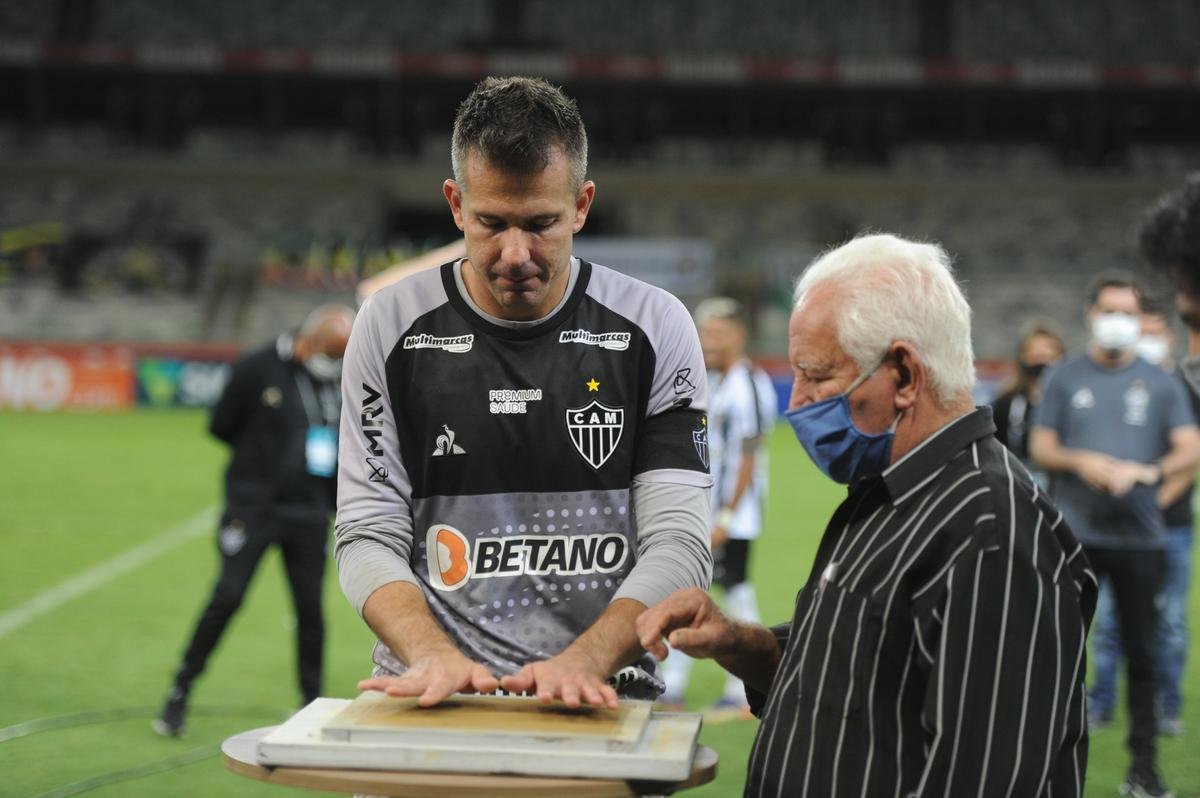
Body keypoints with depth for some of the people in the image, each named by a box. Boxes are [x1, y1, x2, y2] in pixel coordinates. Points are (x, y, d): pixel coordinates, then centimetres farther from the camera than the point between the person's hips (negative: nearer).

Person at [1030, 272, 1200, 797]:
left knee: (1141, 655, 4)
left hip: (1140, 538, 0)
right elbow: (1040, 447, 6)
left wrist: (1146, 471, -18)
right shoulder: (1065, 379, 7)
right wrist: (1081, 462, -14)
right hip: (1074, 536, 0)